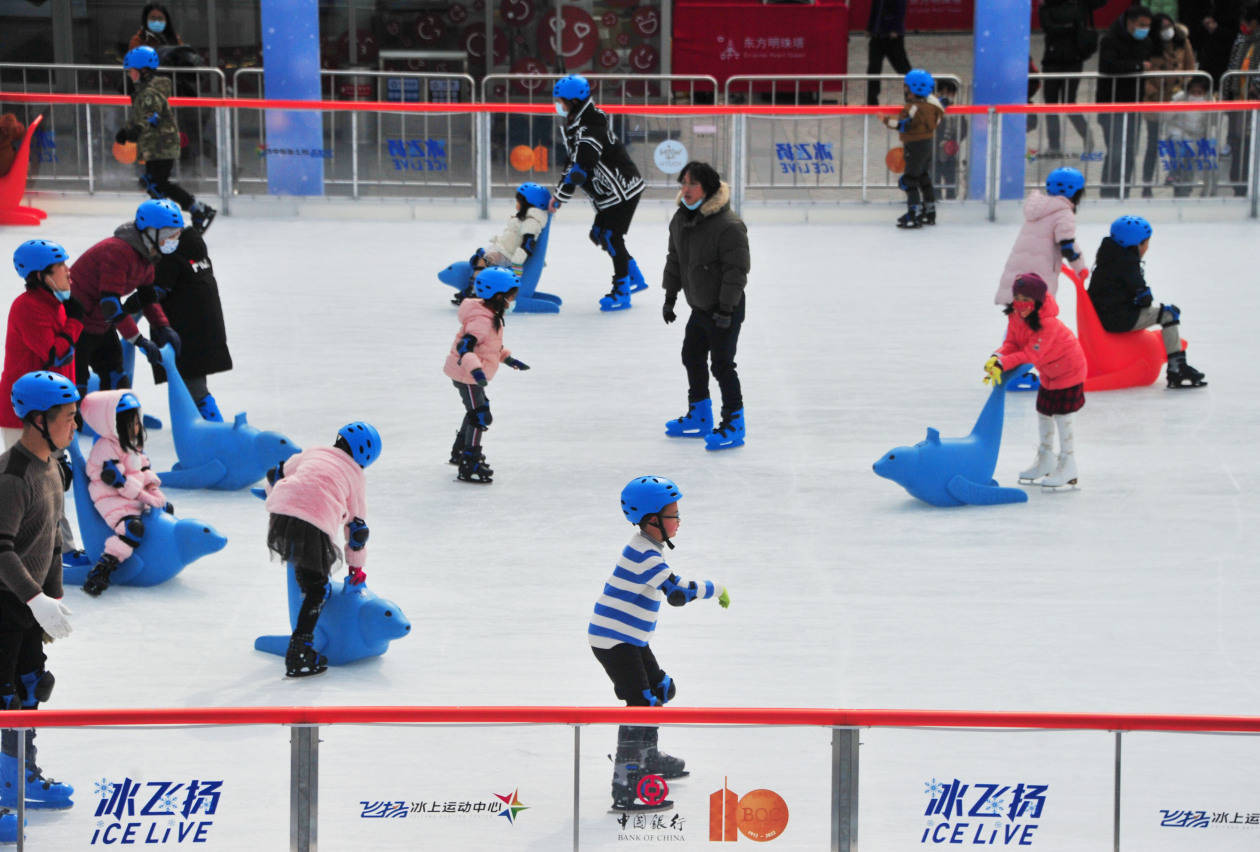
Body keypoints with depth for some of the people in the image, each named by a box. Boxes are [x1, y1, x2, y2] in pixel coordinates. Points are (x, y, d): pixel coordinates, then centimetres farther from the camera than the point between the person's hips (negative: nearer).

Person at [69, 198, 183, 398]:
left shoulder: (146, 255, 3)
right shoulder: (118, 251, -29)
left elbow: (148, 296, 12)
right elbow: (110, 302, -32)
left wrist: (163, 327, -4)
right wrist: (139, 341, -29)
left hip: (102, 326, 10)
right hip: (76, 324, -10)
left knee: (117, 381, 10)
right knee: (77, 385, -10)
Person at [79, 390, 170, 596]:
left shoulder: (132, 444, 13)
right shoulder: (106, 449, -19)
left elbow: (144, 468, 18)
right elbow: (117, 479, -23)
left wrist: (154, 490, 3)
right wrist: (145, 497, -21)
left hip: (135, 497, 10)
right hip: (112, 499, -10)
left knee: (167, 508, 18)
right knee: (133, 527, -32)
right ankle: (102, 569, -34)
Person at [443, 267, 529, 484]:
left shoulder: (490, 316, 6)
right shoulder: (482, 320, -28)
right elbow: (464, 346, -39)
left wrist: (508, 358, 22)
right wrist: (475, 369, -52)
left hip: (471, 374, 11)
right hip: (466, 376, -11)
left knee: (477, 412, 25)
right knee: (480, 417, -7)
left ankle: (459, 452, 43)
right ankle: (469, 467, -2)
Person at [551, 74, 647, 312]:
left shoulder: (590, 129, -26)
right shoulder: (574, 124, 7)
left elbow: (580, 169, -31)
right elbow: (572, 161, 15)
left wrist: (560, 197, -25)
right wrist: (559, 192, 10)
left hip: (623, 189, -10)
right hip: (609, 194, 10)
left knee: (611, 237, -7)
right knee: (599, 234, 14)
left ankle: (621, 293, 1)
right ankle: (635, 278, 25)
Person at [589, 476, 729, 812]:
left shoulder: (644, 547, 10)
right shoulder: (644, 554, -23)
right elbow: (677, 592, -30)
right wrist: (715, 588, -17)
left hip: (631, 639, 11)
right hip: (613, 642, -11)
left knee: (660, 690, 24)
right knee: (641, 703, -16)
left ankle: (647, 758, 43)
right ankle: (624, 789, -20)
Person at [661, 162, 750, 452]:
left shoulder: (729, 226, -24)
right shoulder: (680, 219, 2)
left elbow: (737, 270, -23)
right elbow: (675, 259, 15)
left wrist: (726, 308, -23)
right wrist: (670, 296, 16)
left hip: (726, 309, -9)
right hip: (700, 307, 9)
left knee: (722, 364, -7)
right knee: (692, 357, 19)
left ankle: (734, 425, 4)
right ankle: (699, 417, 35)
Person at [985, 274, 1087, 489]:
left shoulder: (1048, 323, -35)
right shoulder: (1015, 317, -10)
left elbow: (1031, 355, -35)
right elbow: (1011, 343, -8)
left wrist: (1003, 363, -38)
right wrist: (996, 358, -28)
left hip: (1068, 369, -9)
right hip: (1048, 371, 9)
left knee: (1062, 417, -7)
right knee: (1043, 414, 17)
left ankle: (1067, 467, 4)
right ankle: (1045, 462, 33)